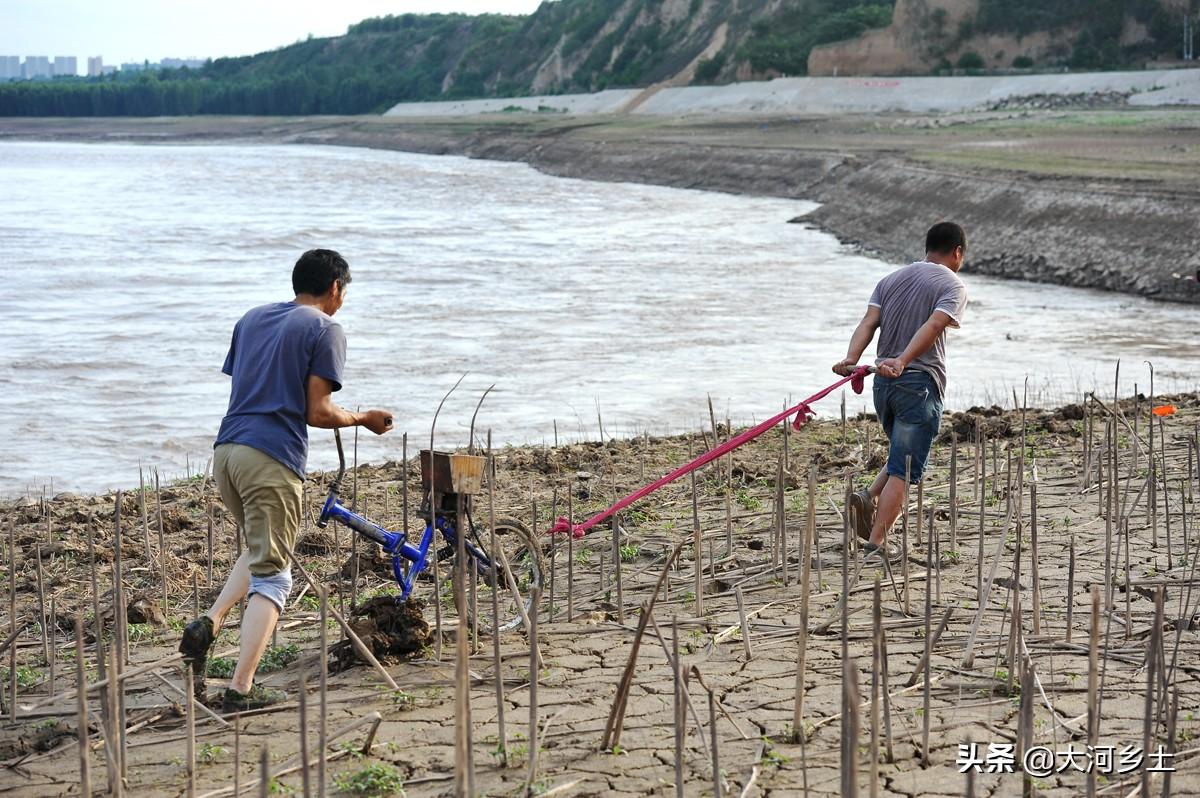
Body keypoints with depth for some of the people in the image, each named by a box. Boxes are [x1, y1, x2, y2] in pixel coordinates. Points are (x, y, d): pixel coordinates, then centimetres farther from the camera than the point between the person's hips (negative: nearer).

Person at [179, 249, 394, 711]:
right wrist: (365, 420, 9)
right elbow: (319, 413, -7)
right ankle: (241, 689, -6)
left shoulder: (252, 319, 19)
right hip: (272, 459, -7)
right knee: (271, 576, 0)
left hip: (226, 451, 7)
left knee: (259, 551, 26)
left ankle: (207, 626, 5)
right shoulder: (325, 330, -1)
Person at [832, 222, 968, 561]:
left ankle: (868, 497, 1)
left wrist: (850, 361, -12)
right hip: (920, 383, -6)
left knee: (903, 457, 23)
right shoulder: (953, 286, -1)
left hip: (883, 382, 6)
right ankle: (876, 543, -8)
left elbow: (868, 323, 1)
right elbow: (932, 327, -19)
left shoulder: (890, 280, 17)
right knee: (904, 471, -3)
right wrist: (902, 361, -31)